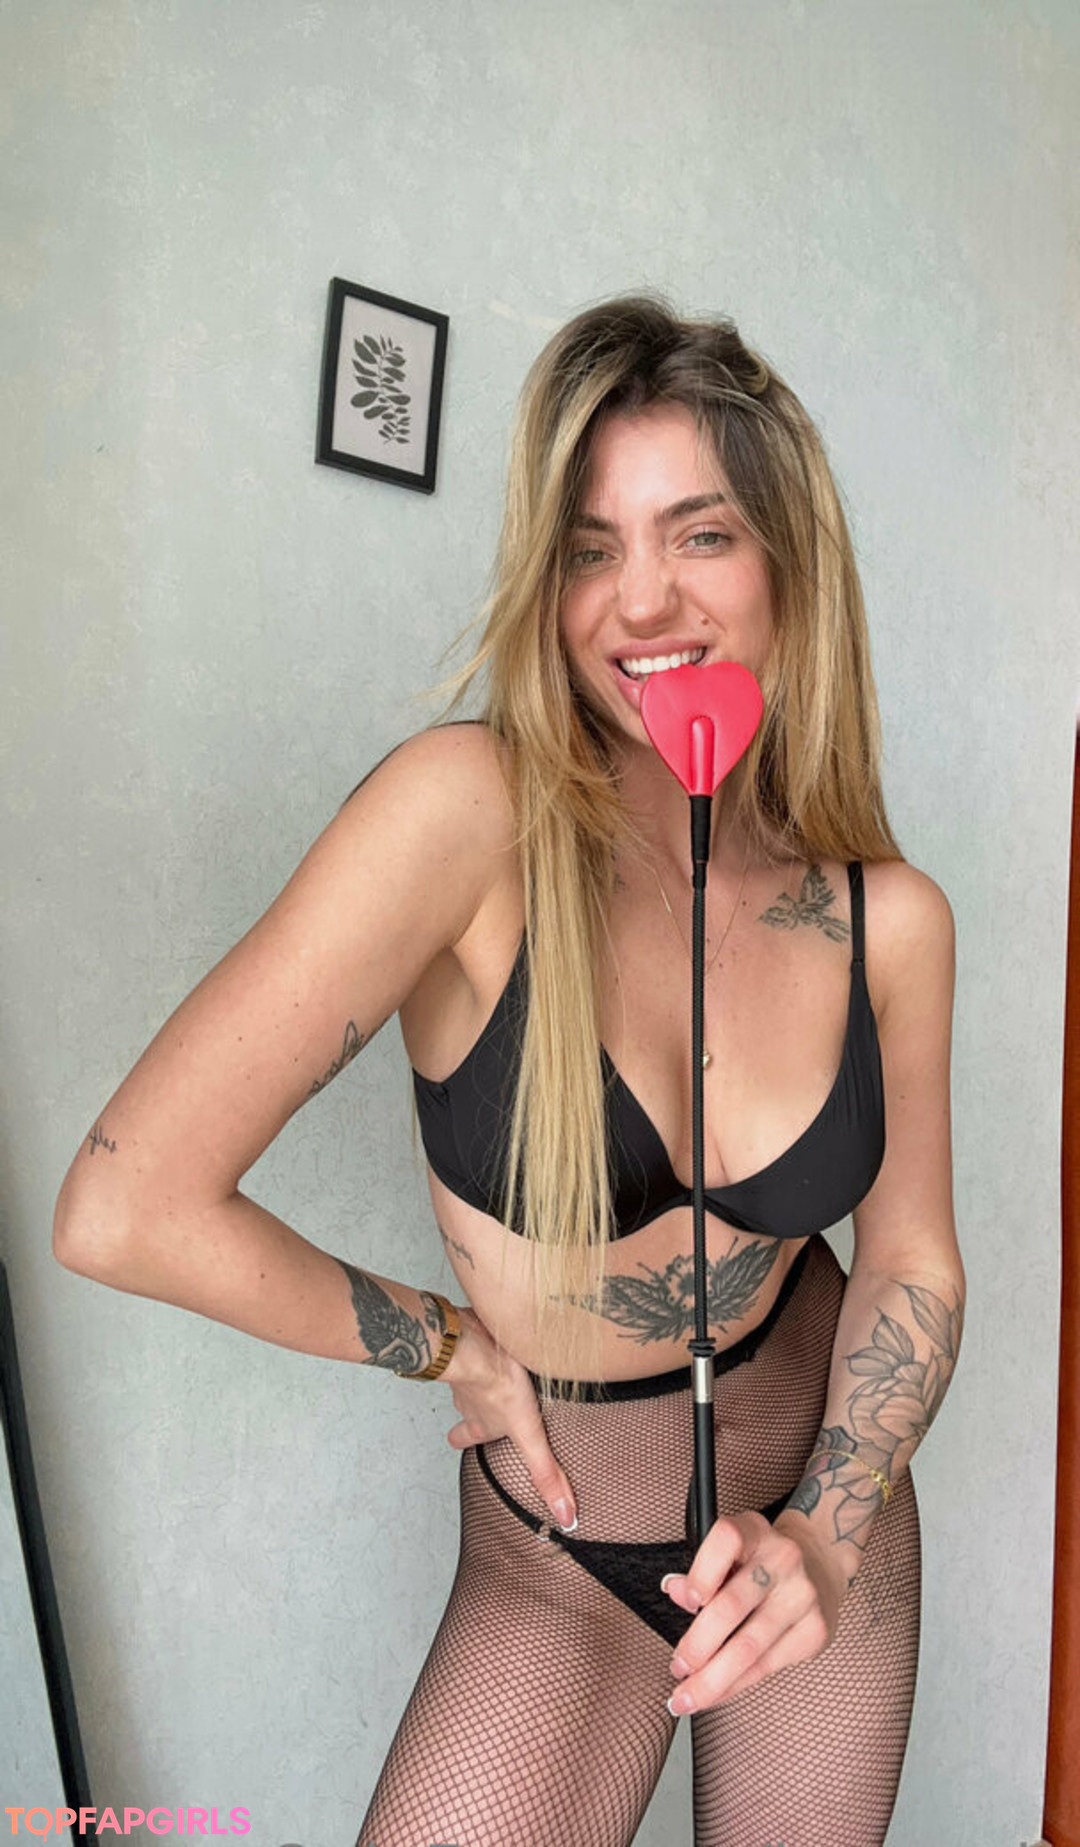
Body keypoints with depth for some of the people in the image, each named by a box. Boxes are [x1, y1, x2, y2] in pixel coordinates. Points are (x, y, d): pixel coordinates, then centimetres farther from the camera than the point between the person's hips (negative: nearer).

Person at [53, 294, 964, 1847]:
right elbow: (126, 1211, -29)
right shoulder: (469, 814, -27)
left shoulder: (890, 919, -13)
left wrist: (823, 1537, -12)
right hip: (556, 1561, -3)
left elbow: (913, 1262, 1)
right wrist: (452, 1344, -15)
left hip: (817, 1491, 4)